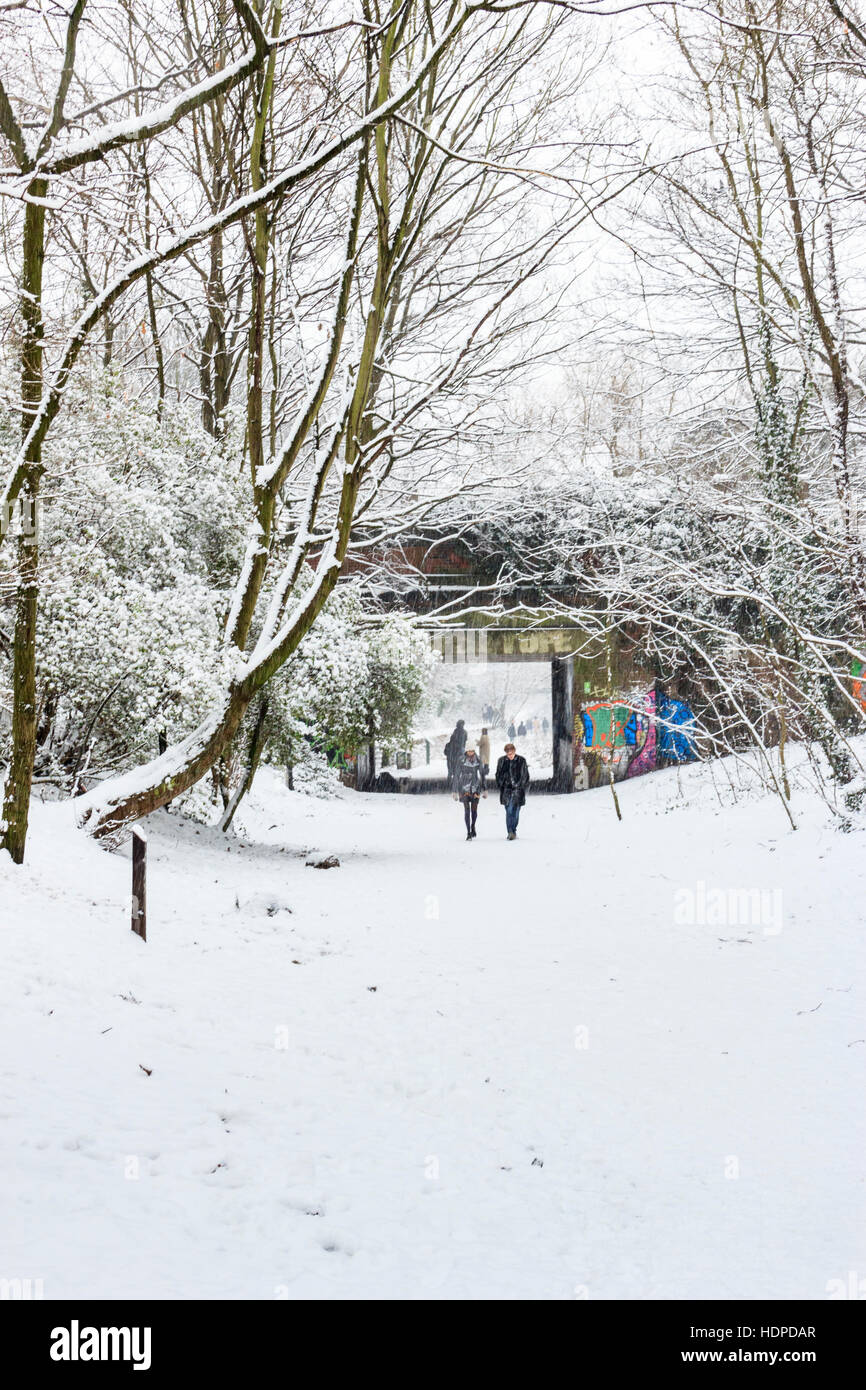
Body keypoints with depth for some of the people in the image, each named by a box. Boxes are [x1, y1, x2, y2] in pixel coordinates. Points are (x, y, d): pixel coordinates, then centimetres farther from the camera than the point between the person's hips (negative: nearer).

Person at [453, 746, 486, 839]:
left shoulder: (478, 760, 1)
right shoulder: (461, 761, -7)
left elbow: (482, 774, 12)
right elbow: (457, 776, -2)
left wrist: (484, 789, 13)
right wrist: (455, 791, -2)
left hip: (475, 788, 2)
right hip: (464, 789, -2)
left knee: (474, 810, 1)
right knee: (467, 810, -6)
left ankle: (473, 827, 29)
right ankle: (468, 833, 0)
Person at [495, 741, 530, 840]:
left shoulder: (521, 761, 2)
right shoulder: (502, 761, 6)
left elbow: (525, 776, 8)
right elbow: (498, 775, 15)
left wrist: (523, 787, 2)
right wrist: (501, 786, 7)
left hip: (518, 790, 0)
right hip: (506, 790, 0)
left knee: (515, 812, 1)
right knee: (509, 811, -11)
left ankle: (513, 831, 13)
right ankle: (510, 832, -14)